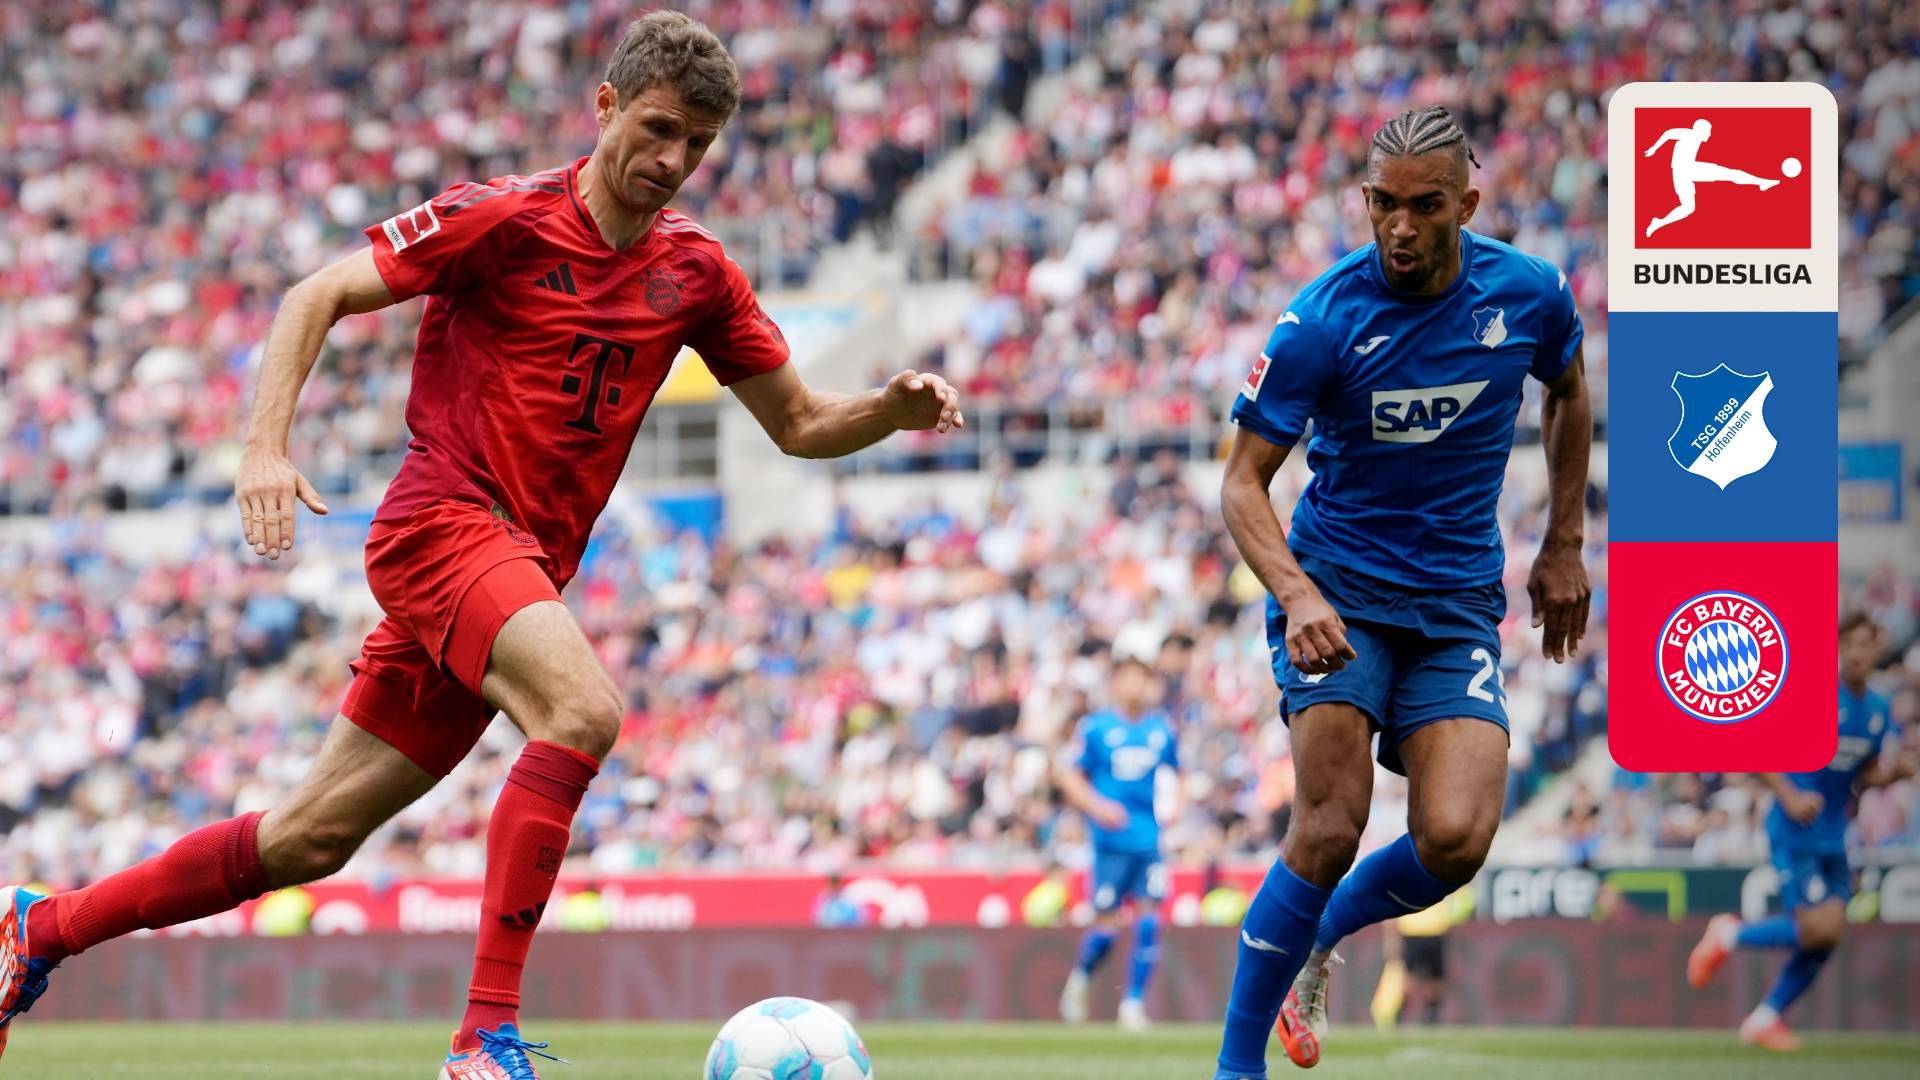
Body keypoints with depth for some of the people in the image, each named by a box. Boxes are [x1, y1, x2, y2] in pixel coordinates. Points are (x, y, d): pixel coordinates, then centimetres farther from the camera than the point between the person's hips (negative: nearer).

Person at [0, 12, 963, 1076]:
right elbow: (316, 297, -7)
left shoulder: (694, 271, 9)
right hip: (444, 520, -7)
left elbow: (798, 422, 16)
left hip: (525, 566, 7)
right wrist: (265, 447, -20)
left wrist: (892, 409, -5)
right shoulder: (506, 218, -8)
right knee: (583, 709, -32)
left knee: (313, 835, 9)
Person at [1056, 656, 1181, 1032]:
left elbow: (1177, 772, 23)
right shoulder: (1095, 727, -1)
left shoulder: (1162, 730, 9)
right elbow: (1069, 775, 2)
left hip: (1150, 840, 3)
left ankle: (1134, 1002, 1)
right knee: (1106, 923, -2)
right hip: (1111, 841, -3)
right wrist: (1096, 806, -13)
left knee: (1148, 917, -7)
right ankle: (1080, 978, 27)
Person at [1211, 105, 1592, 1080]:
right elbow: (1243, 484, -10)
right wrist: (1296, 593, -27)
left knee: (1455, 841, -16)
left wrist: (1563, 547, 18)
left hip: (1459, 603, 3)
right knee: (1329, 831, -18)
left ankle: (1319, 936, 16)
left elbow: (1568, 393, 18)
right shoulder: (1322, 320, -15)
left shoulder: (1529, 294, -5)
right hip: (1335, 587, -3)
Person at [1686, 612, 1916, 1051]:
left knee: (1826, 938, 3)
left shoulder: (1880, 712, 8)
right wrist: (1789, 796, -22)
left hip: (1833, 837, 7)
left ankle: (1766, 1018, 20)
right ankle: (1730, 935, 6)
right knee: (1821, 927, -18)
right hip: (1795, 832, -7)